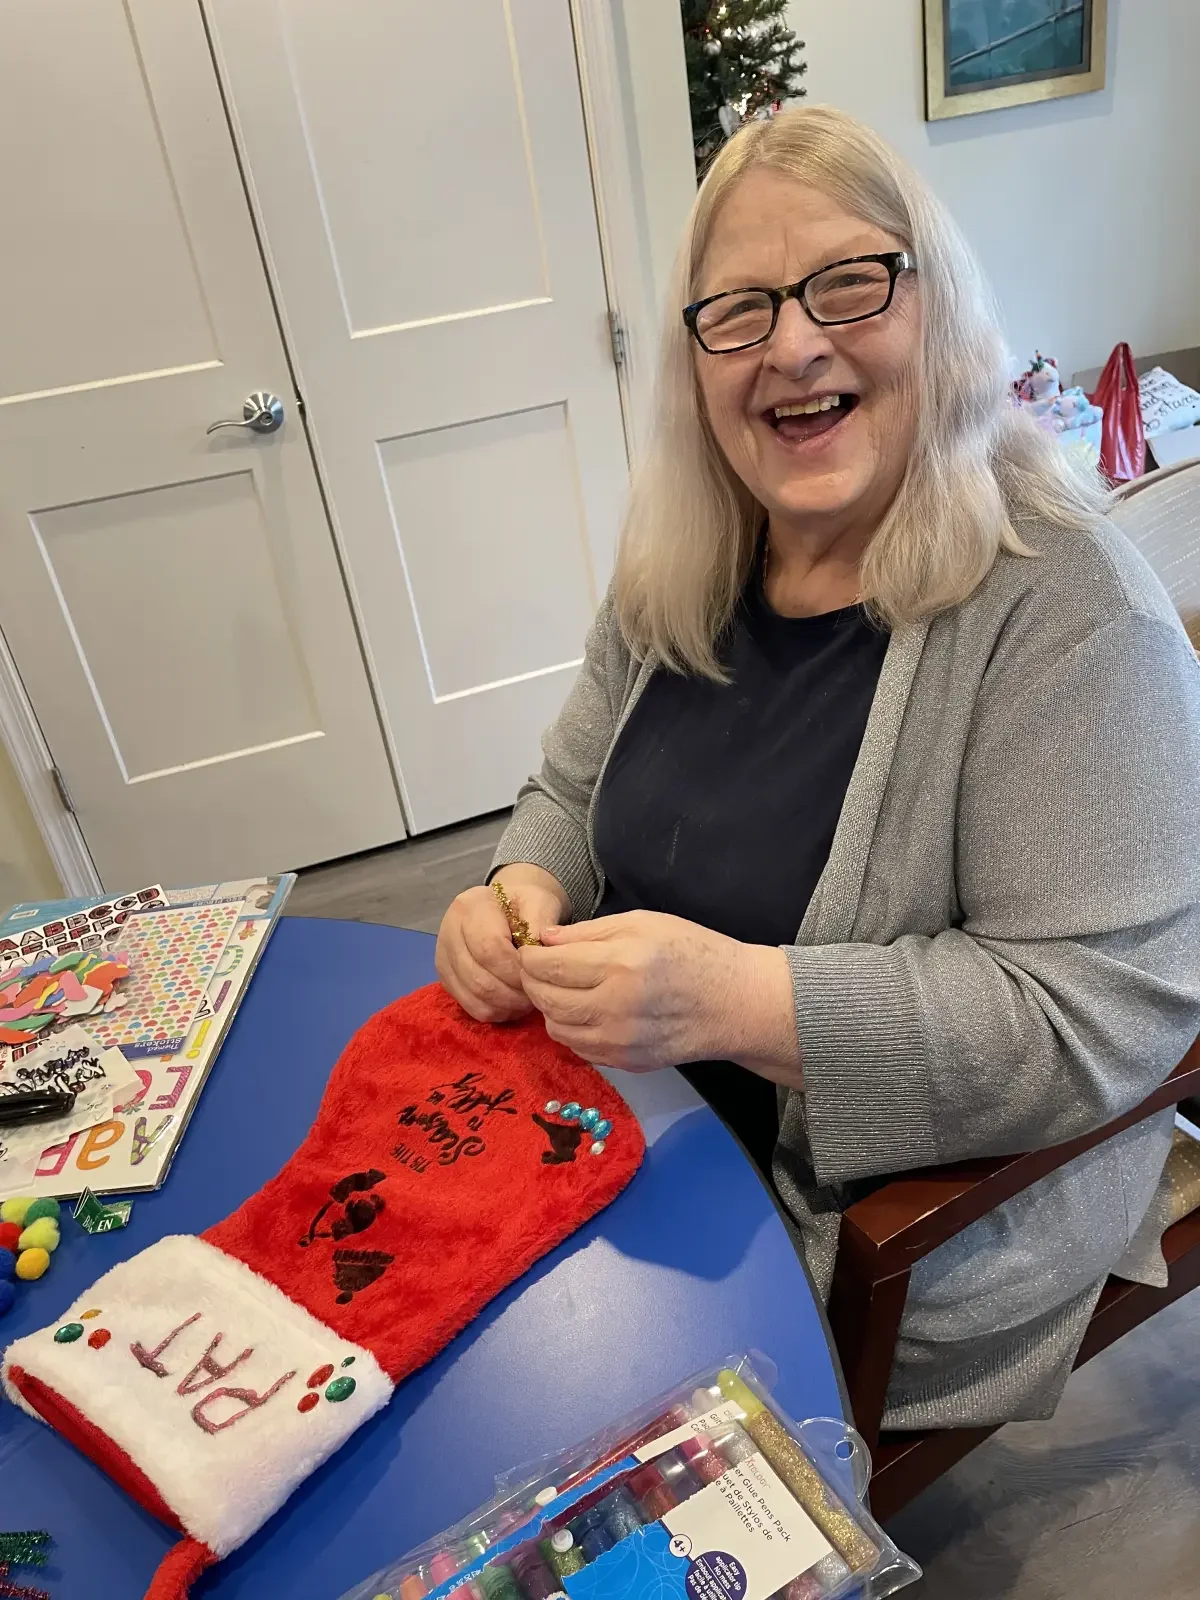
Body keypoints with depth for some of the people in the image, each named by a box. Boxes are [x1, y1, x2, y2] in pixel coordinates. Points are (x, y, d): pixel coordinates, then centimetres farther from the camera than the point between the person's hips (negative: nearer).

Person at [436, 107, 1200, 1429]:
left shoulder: (1059, 605, -21)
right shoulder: (676, 569, -1)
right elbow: (573, 793, 10)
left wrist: (743, 1000, -33)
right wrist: (522, 898, -12)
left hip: (902, 1228, -5)